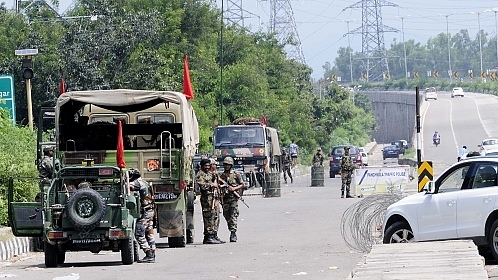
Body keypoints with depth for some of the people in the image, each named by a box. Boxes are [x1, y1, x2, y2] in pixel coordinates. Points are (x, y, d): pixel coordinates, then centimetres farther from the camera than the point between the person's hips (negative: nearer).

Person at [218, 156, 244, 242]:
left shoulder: (236, 174, 1)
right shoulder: (221, 176, 11)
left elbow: (242, 184, 3)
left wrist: (234, 188, -11)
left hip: (233, 198, -4)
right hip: (225, 198, 4)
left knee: (233, 216, -11)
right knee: (227, 216, 6)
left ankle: (233, 233, -14)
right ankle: (231, 231, 16)